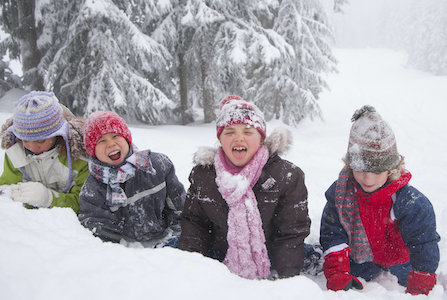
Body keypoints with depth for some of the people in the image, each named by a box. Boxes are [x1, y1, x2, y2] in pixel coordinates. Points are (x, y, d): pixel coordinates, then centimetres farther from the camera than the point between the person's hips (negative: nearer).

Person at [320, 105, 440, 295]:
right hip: (360, 256, 2)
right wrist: (338, 276, -27)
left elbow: (424, 248, -25)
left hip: (400, 259, -1)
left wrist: (418, 291, -22)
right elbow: (332, 235, -18)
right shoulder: (340, 191, -23)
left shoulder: (409, 201, -32)